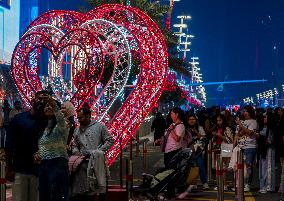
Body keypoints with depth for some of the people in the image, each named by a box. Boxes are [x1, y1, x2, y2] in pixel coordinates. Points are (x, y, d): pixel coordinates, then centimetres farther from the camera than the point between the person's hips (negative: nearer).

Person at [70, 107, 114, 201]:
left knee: (100, 189, -3)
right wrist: (75, 151, 0)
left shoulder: (99, 126, 6)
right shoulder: (77, 130, 19)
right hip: (83, 162, 4)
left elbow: (109, 140, 3)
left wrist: (99, 151, -9)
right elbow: (75, 145, 24)